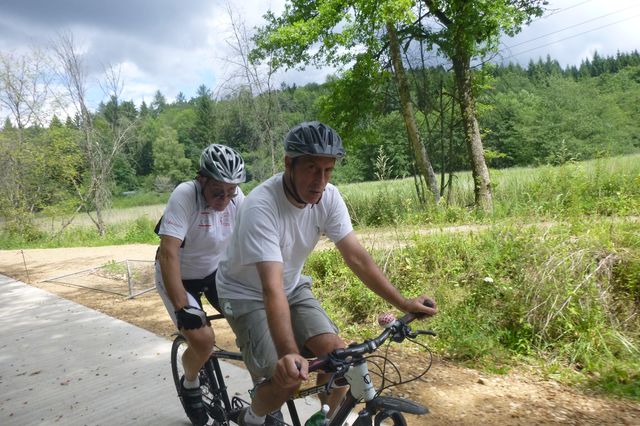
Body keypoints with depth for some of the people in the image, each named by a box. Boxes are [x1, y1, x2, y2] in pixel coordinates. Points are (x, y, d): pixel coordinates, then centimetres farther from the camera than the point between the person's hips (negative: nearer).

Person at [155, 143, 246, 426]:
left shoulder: (236, 199, -16)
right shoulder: (184, 196, -29)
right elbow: (168, 253, -33)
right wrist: (181, 308, -37)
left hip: (215, 272, 4)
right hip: (179, 276, -4)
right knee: (203, 339, -20)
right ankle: (189, 385, 16)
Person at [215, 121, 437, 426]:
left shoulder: (329, 198, -16)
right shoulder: (260, 207, -34)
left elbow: (356, 256, -14)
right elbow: (272, 288, -40)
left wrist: (403, 303, -20)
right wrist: (289, 354, -51)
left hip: (294, 287, 5)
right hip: (247, 295, -5)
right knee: (287, 378, -18)